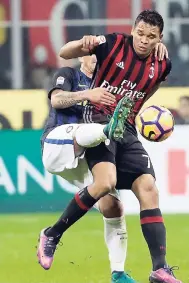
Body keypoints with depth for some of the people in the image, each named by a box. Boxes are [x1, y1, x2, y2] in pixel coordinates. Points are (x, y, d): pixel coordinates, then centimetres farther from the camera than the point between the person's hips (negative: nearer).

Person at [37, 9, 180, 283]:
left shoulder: (161, 66, 2)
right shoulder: (113, 44, -10)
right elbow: (64, 53, -7)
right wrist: (83, 44, -26)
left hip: (127, 131, 5)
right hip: (99, 124, -5)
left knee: (148, 189, -6)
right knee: (106, 182, -27)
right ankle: (53, 234, -10)